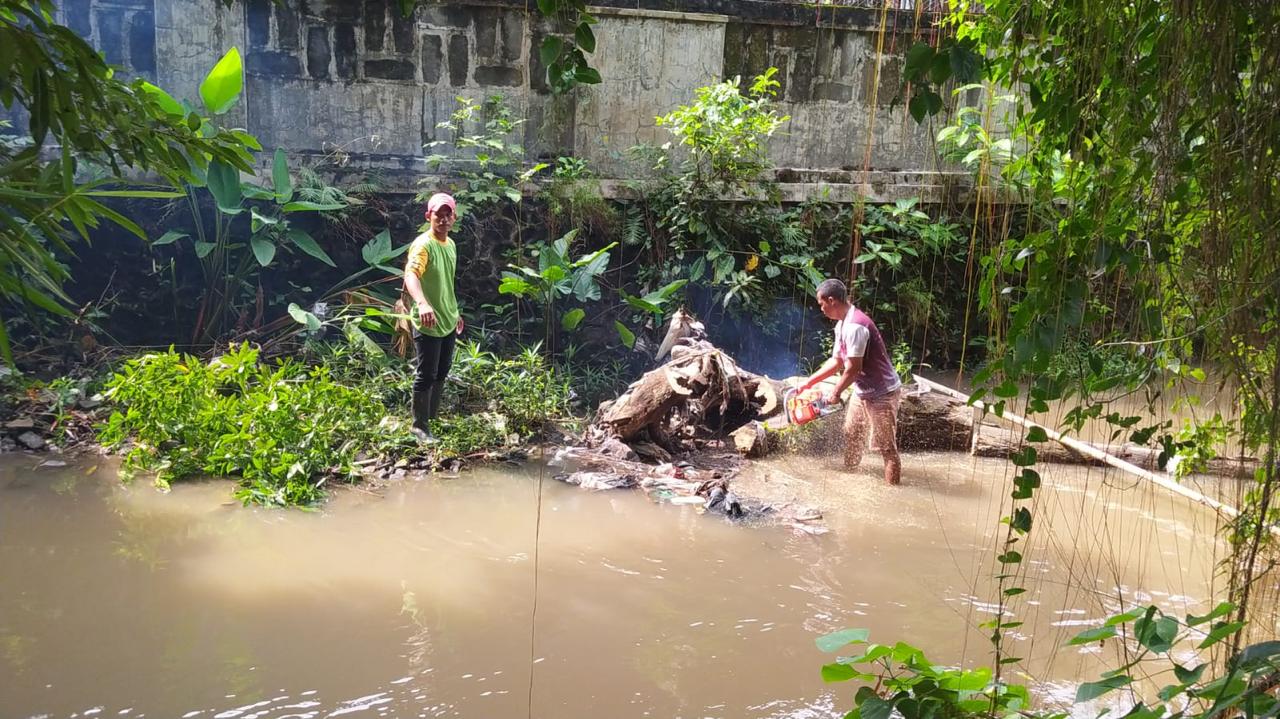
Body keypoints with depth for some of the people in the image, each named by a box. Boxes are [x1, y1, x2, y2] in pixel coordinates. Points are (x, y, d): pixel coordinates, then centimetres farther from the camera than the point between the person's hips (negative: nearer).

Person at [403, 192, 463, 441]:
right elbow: (411, 275, -37)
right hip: (428, 324, -8)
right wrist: (422, 303, -54)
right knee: (426, 376, -1)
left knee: (441, 374, 17)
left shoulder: (450, 244, 9)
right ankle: (420, 426, 12)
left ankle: (432, 418, 32)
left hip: (448, 321, 8)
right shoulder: (423, 244, -19)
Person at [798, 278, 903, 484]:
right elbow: (836, 361, 14)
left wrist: (835, 393, -11)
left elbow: (853, 369, -24)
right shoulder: (842, 325, 6)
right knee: (851, 436, 22)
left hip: (882, 394, -11)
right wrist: (809, 382, 12)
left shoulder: (855, 326, -27)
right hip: (863, 391, 11)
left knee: (887, 447, -4)